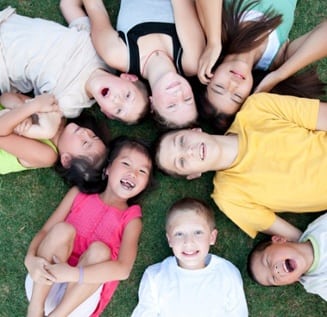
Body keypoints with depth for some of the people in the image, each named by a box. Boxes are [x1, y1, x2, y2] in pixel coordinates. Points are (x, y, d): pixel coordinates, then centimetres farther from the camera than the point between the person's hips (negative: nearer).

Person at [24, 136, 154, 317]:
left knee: (99, 249, -27)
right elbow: (44, 231, 3)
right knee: (62, 229, -21)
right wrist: (31, 259, -20)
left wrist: (71, 273, -27)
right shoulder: (78, 194, 9)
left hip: (80, 301, -1)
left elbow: (123, 269, -16)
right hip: (44, 286, 2)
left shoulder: (131, 219, 1)